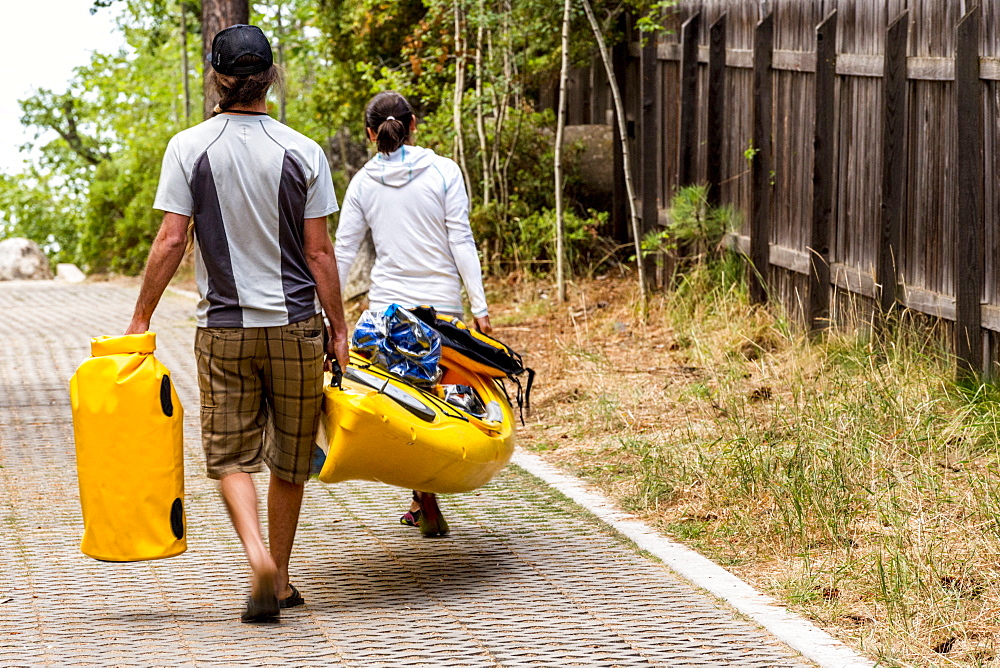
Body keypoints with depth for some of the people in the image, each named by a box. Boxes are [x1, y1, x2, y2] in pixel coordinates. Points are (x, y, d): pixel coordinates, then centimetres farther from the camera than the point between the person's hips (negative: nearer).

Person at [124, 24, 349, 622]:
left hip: (224, 327, 0)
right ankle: (279, 579, 20)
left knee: (230, 455, 6)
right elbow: (319, 252, -3)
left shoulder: (189, 148, -5)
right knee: (290, 461, 13)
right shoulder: (303, 153, -4)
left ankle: (258, 555, -18)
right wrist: (339, 327, 6)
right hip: (295, 325, 1)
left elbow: (171, 242, -7)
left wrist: (142, 318, 3)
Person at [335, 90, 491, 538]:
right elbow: (461, 241, -5)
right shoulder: (443, 171, -2)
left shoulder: (363, 183, 2)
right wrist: (479, 307, -3)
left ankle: (426, 500, -6)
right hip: (442, 302, -1)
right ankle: (422, 501, 10)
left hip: (388, 307, 1)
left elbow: (343, 252, 3)